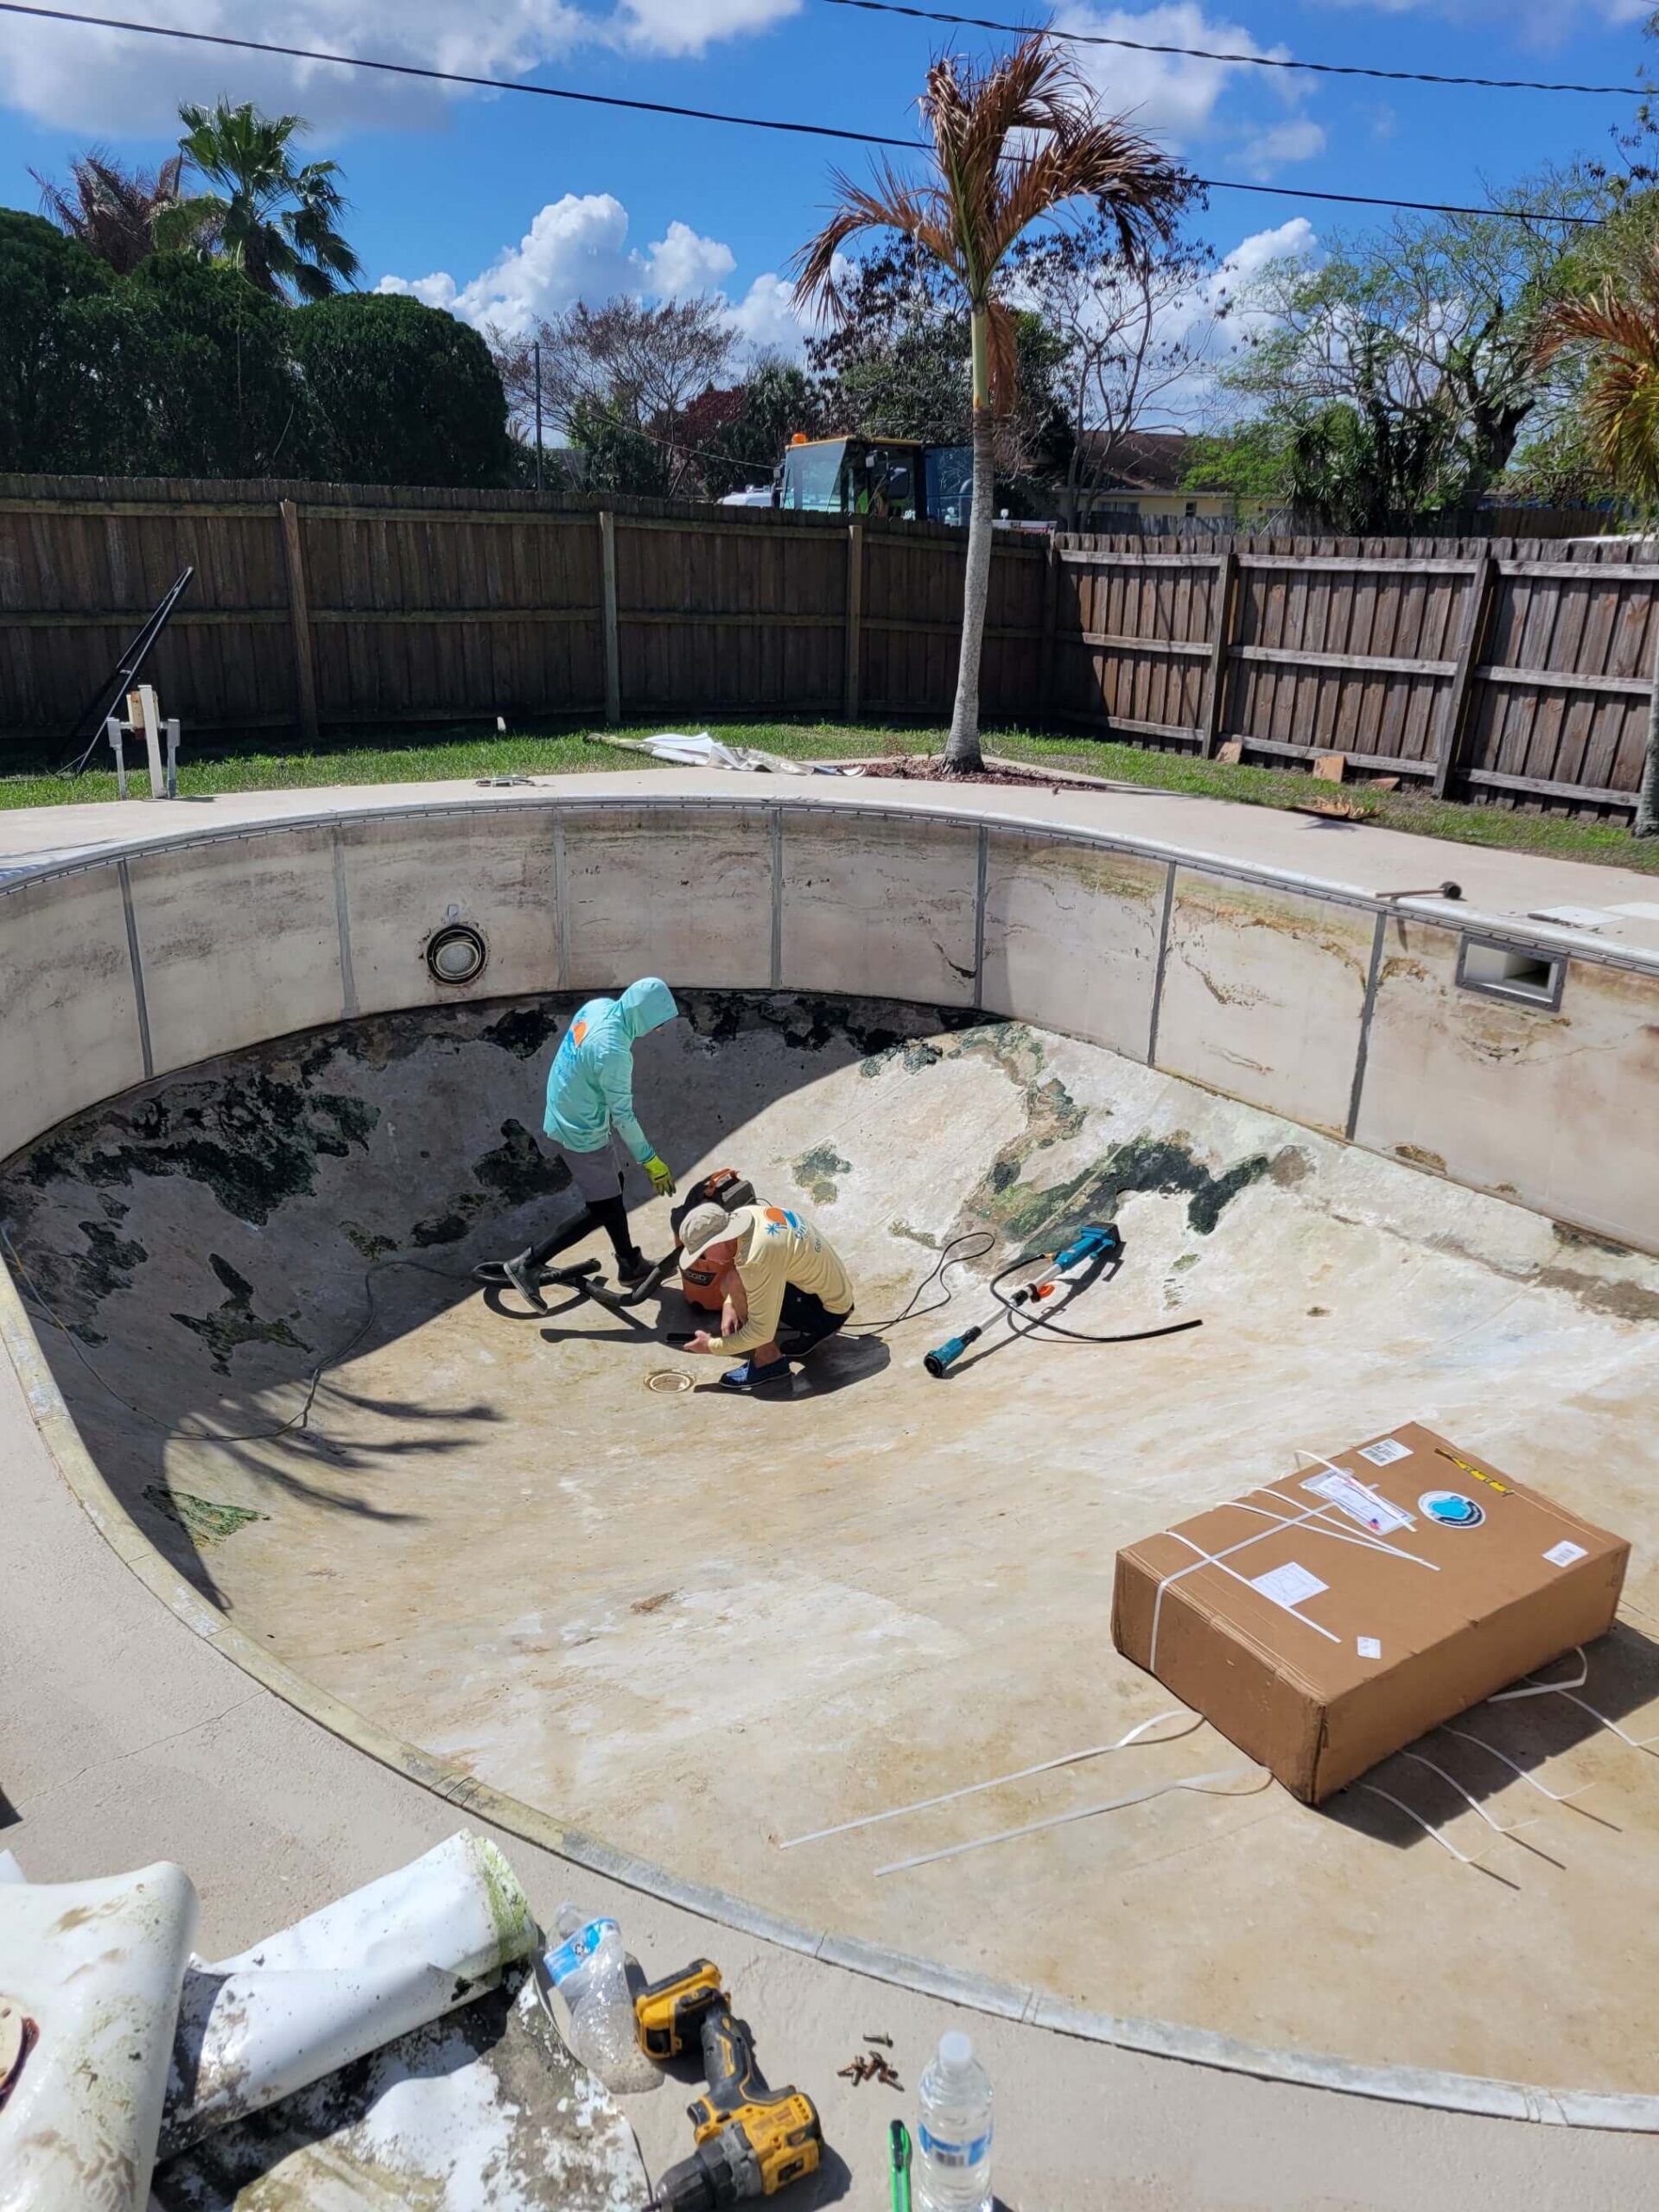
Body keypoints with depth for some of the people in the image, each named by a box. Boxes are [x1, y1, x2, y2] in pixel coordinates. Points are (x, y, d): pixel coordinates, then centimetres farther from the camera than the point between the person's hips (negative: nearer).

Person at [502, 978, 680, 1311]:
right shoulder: (612, 1050, -34)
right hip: (583, 1133, -9)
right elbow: (622, 1115, -25)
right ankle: (527, 1264, 5)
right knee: (604, 1209, 2)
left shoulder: (599, 1007, -8)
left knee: (613, 1189, 21)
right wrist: (650, 1160, -15)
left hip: (569, 1115, 9)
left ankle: (630, 1265, 37)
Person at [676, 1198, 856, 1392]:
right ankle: (809, 1330, 16)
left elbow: (761, 1332, -25)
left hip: (829, 1312, -9)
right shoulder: (747, 1215, -8)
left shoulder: (757, 1259, -31)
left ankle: (768, 1360, -8)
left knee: (735, 1280, -22)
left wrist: (712, 1345, -12)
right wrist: (729, 1305, -1)